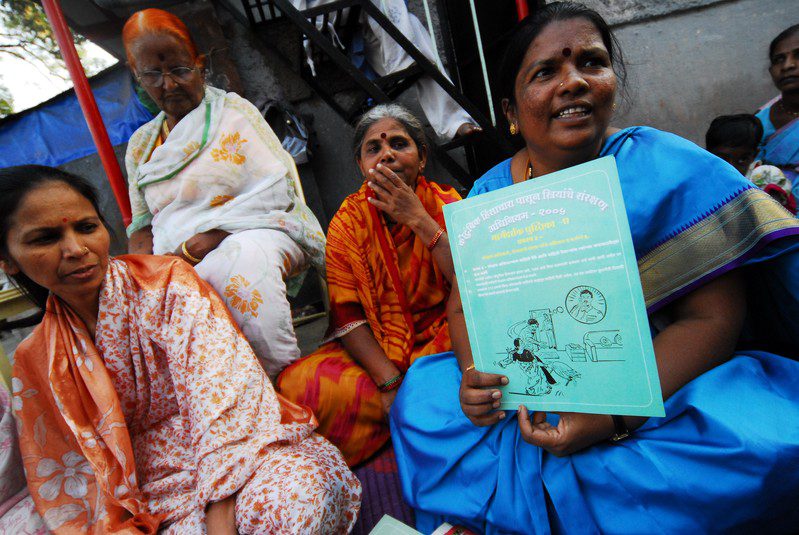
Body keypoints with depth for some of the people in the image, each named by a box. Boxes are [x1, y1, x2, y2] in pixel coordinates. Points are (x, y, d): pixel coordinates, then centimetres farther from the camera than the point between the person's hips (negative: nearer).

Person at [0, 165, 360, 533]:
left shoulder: (165, 282, -2)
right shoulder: (36, 362, 10)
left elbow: (222, 384, -14)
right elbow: (68, 480, 10)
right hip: (161, 495, 1)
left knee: (295, 493, -33)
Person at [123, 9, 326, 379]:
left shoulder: (233, 110, 7)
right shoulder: (140, 145, 22)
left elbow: (275, 192, -6)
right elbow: (142, 225, 20)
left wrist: (200, 244, -14)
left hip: (255, 232, -4)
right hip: (175, 263, 5)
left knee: (238, 262, -39)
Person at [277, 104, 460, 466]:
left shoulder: (447, 205, -1)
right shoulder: (347, 222, 0)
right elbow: (346, 314, -6)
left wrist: (418, 220, -20)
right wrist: (389, 381, -19)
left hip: (443, 339, -1)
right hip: (375, 350, 2)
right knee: (297, 384, -23)